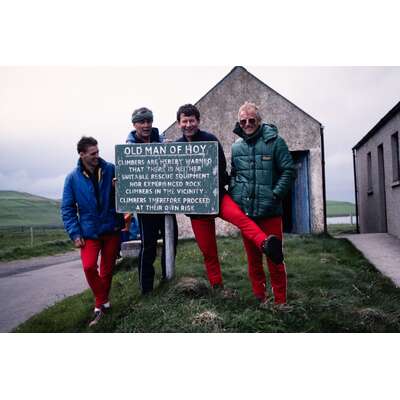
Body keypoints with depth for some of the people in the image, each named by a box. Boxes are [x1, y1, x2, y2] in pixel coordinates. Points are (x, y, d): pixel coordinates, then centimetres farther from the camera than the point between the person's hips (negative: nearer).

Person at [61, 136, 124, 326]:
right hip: (89, 232, 0)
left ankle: (100, 304, 30)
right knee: (89, 267, -13)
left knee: (107, 269, 10)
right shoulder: (73, 178, -4)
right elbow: (67, 209, -1)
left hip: (112, 229, 1)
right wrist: (75, 234, -6)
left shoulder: (110, 169, -5)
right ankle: (103, 303, 9)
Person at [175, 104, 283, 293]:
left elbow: (219, 172, -6)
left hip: (217, 196, -3)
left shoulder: (210, 140, -3)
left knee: (239, 215, -35)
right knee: (208, 251, 8)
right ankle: (217, 286, 22)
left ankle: (265, 244, -56)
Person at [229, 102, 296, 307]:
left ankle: (280, 302, 15)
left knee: (275, 258, 1)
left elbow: (289, 171, -3)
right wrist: (233, 194, 5)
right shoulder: (236, 146, 10)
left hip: (270, 211, -4)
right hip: (244, 212, 4)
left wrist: (275, 194, -11)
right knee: (253, 258, 13)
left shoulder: (275, 142, -2)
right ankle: (260, 298, 27)